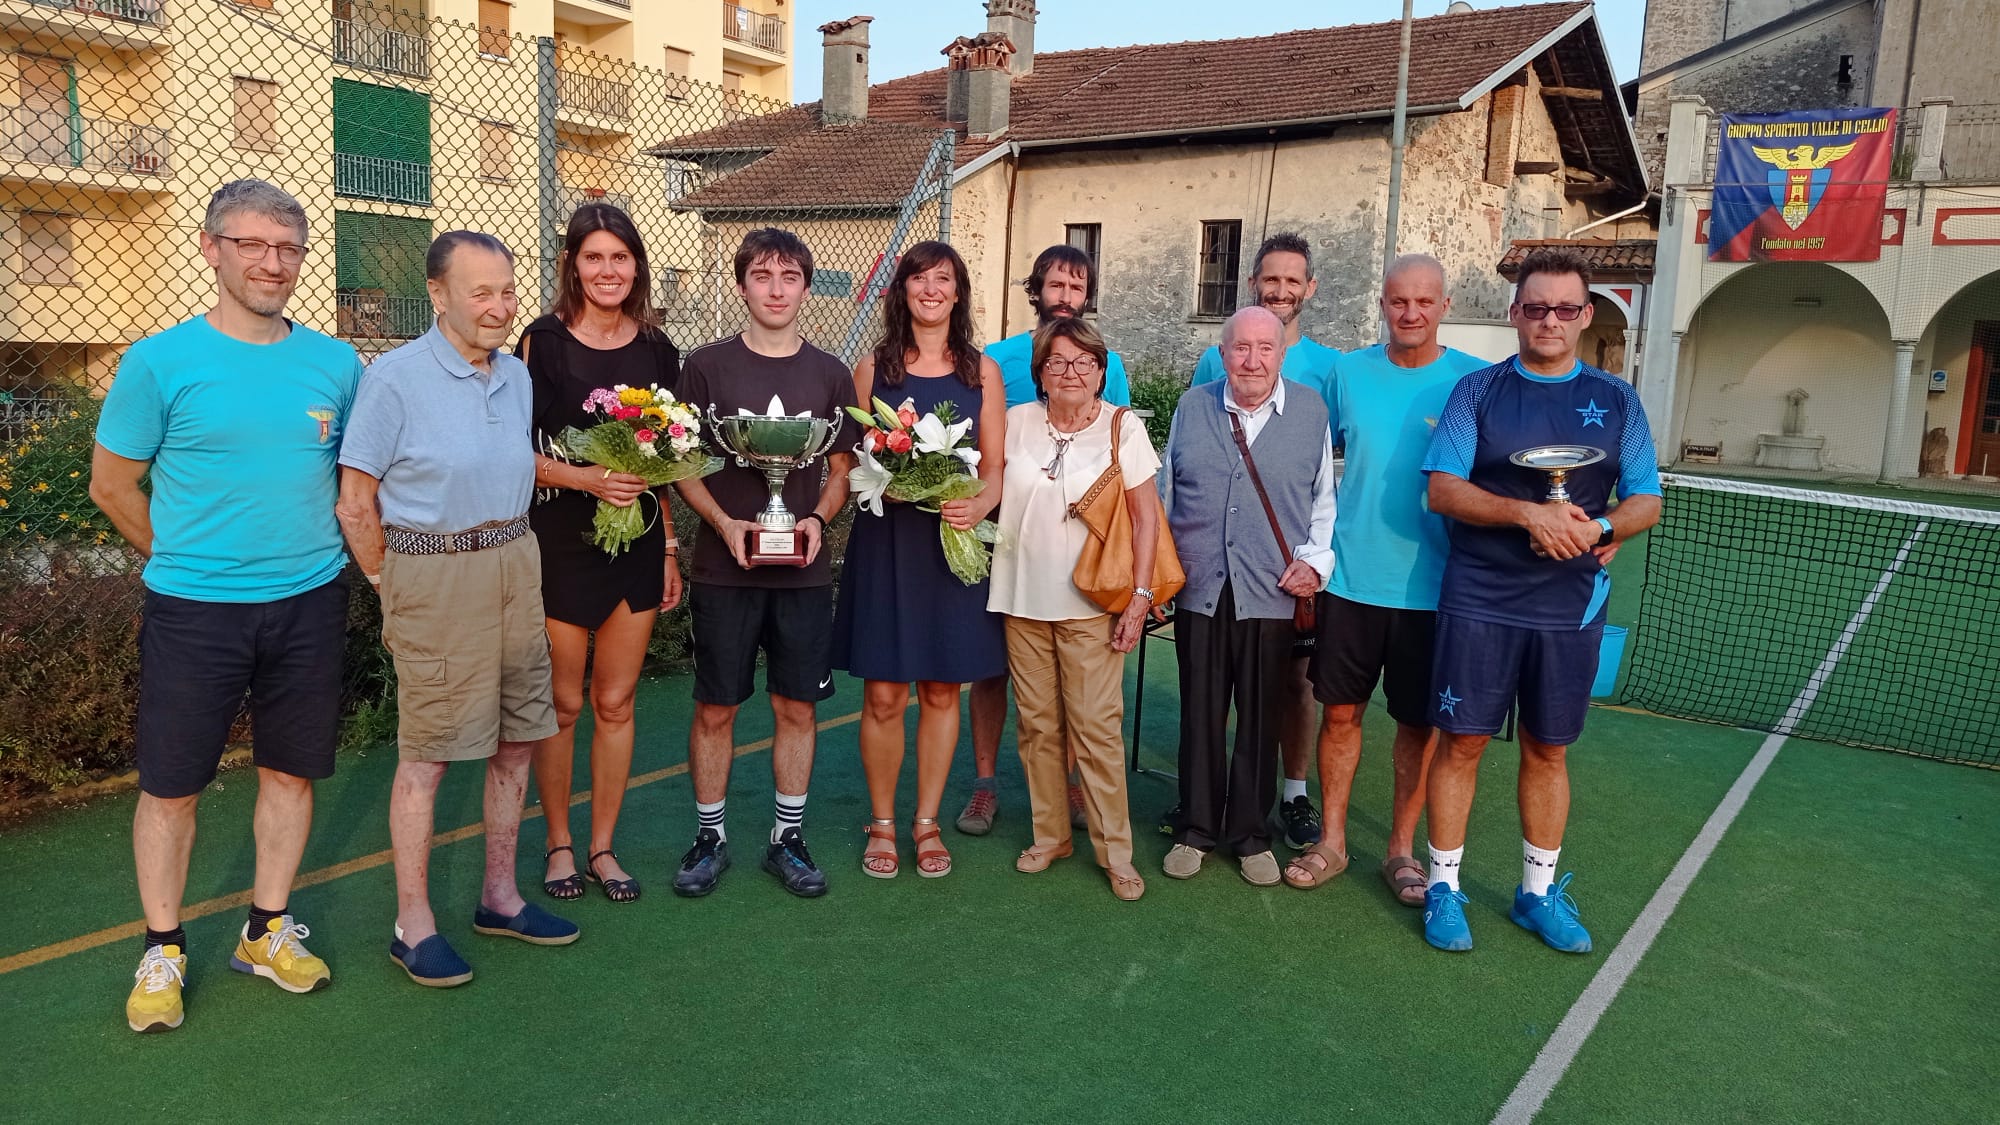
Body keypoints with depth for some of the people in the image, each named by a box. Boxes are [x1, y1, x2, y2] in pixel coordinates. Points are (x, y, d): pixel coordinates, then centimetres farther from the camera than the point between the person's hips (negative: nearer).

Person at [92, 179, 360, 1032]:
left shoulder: (336, 364, 3)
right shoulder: (160, 362, -6)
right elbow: (112, 483, 3)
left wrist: (344, 562, 8)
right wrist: (183, 560, 6)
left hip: (308, 603, 3)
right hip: (193, 610, -3)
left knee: (290, 770, 12)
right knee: (171, 784, 6)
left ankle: (267, 930, 29)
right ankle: (162, 951, 24)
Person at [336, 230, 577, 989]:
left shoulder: (517, 376, 9)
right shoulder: (395, 377, -10)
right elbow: (355, 502, -8)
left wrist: (509, 551, 14)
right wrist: (393, 587, -4)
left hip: (516, 564, 7)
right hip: (435, 575, -6)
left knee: (516, 740, 11)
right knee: (427, 751, 0)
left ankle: (500, 897, 26)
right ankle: (414, 925, 13)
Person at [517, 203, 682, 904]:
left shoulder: (656, 348, 7)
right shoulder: (543, 342, -4)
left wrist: (670, 547, 9)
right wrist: (587, 479, -22)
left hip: (638, 542, 3)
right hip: (561, 540, -3)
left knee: (616, 702, 9)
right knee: (562, 703, 7)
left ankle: (602, 847, 23)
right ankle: (559, 844, 25)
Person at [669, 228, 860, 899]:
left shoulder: (830, 375, 7)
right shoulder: (707, 366, 1)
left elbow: (841, 469, 11)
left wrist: (819, 519, -9)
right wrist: (725, 523, -14)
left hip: (803, 570, 2)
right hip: (724, 567, -1)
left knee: (797, 706, 8)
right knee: (715, 707, 5)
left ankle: (788, 838, 22)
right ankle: (710, 837, 22)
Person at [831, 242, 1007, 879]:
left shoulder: (981, 371, 8)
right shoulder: (874, 367, 6)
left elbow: (995, 467, 6)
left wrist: (978, 505, -14)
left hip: (953, 541, 1)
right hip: (885, 541, -1)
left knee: (941, 690, 7)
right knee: (883, 695, 1)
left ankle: (927, 823, 22)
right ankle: (882, 824, 19)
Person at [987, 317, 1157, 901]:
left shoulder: (1122, 427, -2)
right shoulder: (1015, 422, 4)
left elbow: (1147, 519, -2)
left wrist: (1139, 597, -7)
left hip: (1091, 603, -3)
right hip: (1023, 598, 3)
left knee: (1097, 726, -3)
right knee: (1037, 723, 9)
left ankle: (1115, 851, 9)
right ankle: (1049, 835, 23)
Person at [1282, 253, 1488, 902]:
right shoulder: (1349, 373, 3)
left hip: (1430, 585, -1)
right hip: (1351, 576, 1)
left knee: (1418, 722, 9)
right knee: (1341, 710, 8)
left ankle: (1401, 848, 25)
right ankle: (1332, 841, 23)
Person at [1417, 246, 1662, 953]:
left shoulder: (1617, 401, 8)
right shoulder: (1477, 391, 2)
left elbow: (1647, 501, 8)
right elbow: (1443, 490, -6)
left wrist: (1599, 529, -14)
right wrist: (1530, 514, -19)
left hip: (1571, 607, 2)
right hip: (1479, 602, -2)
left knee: (1548, 750, 11)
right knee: (1461, 741, 2)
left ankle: (1540, 892, 26)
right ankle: (1443, 887, 15)